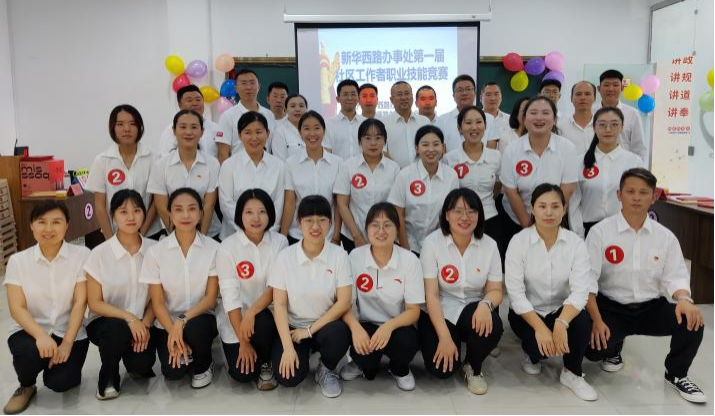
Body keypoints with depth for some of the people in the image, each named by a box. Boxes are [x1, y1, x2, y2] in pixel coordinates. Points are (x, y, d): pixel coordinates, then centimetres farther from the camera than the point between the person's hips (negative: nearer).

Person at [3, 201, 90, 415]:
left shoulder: (81, 255, -7)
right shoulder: (18, 261, -3)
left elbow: (80, 303, -11)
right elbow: (17, 308, -10)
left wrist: (67, 343, -21)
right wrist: (41, 335, -29)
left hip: (70, 332, -1)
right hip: (31, 331, 1)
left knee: (60, 382, -21)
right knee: (30, 351, -32)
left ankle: (61, 362, 16)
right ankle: (26, 386, 3)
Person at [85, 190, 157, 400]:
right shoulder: (99, 254, -11)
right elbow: (95, 303, -8)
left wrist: (145, 324, -14)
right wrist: (128, 318, -22)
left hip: (141, 324, 1)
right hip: (105, 322, -1)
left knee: (142, 365, -24)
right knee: (117, 329, -35)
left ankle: (133, 360, 17)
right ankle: (108, 377, -3)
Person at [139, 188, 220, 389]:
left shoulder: (213, 248, -8)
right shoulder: (156, 252, -7)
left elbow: (211, 298, -8)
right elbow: (157, 302, -5)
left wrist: (183, 321, -22)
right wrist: (173, 331, -19)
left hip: (200, 318, 0)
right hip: (167, 322, 0)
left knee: (194, 328, -35)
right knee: (173, 371, -22)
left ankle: (203, 365, -1)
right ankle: (182, 349, 14)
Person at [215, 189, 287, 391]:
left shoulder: (280, 242, -9)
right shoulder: (227, 247, -15)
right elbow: (230, 297, -16)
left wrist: (252, 312, -26)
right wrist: (243, 342, -17)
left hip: (266, 314, 1)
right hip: (235, 317, -1)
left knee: (261, 322, -32)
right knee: (242, 374, -13)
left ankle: (266, 364, -1)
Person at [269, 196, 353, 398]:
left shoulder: (339, 255, -10)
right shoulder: (286, 256, -9)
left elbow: (344, 303, -12)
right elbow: (279, 305, -9)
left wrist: (310, 331, -15)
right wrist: (288, 347, -17)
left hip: (326, 325, 0)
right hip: (293, 327, 0)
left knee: (338, 335, -34)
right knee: (287, 378, -22)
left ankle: (326, 370, 1)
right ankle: (302, 354, 16)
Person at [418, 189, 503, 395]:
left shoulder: (489, 245, -5)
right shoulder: (432, 242, -13)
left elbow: (496, 290, -2)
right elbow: (431, 294, -14)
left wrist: (485, 304, -28)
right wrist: (444, 337, -22)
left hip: (474, 310, 2)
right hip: (441, 313, -2)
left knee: (492, 326, -32)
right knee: (441, 369, -21)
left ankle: (473, 368, 1)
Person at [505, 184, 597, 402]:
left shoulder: (576, 243, -10)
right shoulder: (518, 241, -14)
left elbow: (580, 291, -20)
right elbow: (515, 292, -19)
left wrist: (561, 323, -39)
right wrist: (540, 327, -31)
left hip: (562, 310, 2)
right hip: (526, 312, -1)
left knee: (582, 319, -31)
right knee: (542, 346, -29)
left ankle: (573, 373, -5)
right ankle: (532, 353, 11)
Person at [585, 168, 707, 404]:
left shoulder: (666, 237, 2)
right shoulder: (600, 232, -8)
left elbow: (675, 276, -1)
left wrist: (684, 299, -26)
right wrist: (596, 320, -21)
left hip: (652, 307, 3)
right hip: (611, 307, -2)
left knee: (692, 319, -24)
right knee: (595, 348, -27)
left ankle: (676, 374, 5)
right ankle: (614, 347, 16)